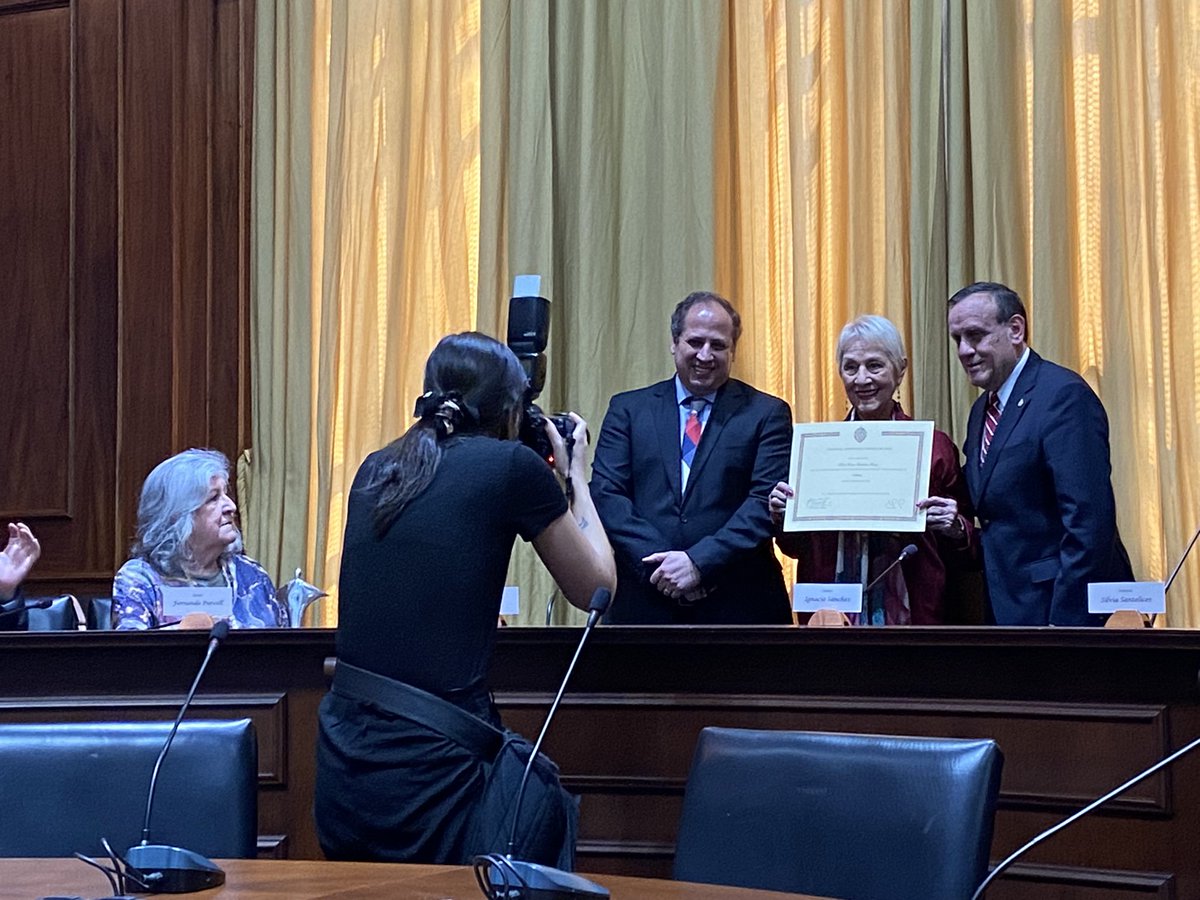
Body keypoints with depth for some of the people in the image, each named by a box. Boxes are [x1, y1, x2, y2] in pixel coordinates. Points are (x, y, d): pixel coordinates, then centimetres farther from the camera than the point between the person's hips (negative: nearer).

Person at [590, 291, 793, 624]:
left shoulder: (767, 414, 6)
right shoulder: (628, 409, 11)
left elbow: (766, 503, -4)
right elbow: (606, 494, 1)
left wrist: (699, 562, -15)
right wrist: (662, 565, -12)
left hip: (737, 606, -1)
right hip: (646, 602, 1)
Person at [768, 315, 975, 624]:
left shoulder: (935, 447, -2)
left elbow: (964, 553, 3)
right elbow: (796, 548, 11)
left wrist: (954, 528, -17)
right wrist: (782, 516, -7)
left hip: (908, 611, -1)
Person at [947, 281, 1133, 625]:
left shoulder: (1064, 396, -14)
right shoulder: (982, 410, 16)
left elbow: (1089, 523, -21)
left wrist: (1065, 621, -23)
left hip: (1067, 609, -8)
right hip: (1005, 609, 8)